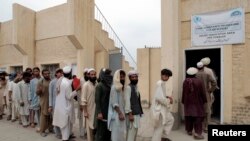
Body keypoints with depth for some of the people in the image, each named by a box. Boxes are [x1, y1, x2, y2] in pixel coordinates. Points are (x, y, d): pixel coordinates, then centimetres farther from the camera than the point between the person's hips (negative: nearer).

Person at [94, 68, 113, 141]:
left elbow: (111, 98, 11)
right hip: (102, 112, -7)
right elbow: (97, 100, -15)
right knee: (101, 131, 4)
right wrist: (99, 112, -18)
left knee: (108, 131, 13)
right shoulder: (99, 85, -12)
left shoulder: (109, 85, 7)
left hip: (109, 111, 7)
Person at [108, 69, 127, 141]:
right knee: (117, 134, 0)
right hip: (116, 114, -8)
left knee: (121, 134, 14)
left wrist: (122, 113, 10)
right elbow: (114, 103, -17)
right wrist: (120, 113, -19)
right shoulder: (114, 87, -13)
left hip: (122, 113, 8)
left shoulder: (123, 87, 10)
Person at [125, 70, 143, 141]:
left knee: (135, 131, 15)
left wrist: (140, 112, 14)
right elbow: (127, 101, -18)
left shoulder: (136, 87, 13)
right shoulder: (129, 87, -13)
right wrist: (130, 114, -21)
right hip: (132, 113, -9)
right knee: (131, 132, -3)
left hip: (137, 113, 9)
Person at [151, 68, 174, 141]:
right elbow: (159, 97, -29)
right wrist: (168, 101, -16)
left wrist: (168, 96, 4)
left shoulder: (163, 83, 9)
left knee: (170, 119, 24)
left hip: (163, 107, 11)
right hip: (159, 108, -11)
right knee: (159, 127, -1)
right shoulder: (160, 83, -22)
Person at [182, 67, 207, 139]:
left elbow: (184, 93, 1)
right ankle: (197, 133, 0)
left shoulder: (185, 81, -5)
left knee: (188, 116, 13)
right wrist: (204, 101, 8)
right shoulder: (199, 81, -13)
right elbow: (203, 93, -6)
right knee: (198, 117, 3)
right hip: (197, 102, -3)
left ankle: (189, 131, 25)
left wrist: (183, 101, 11)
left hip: (188, 102, 3)